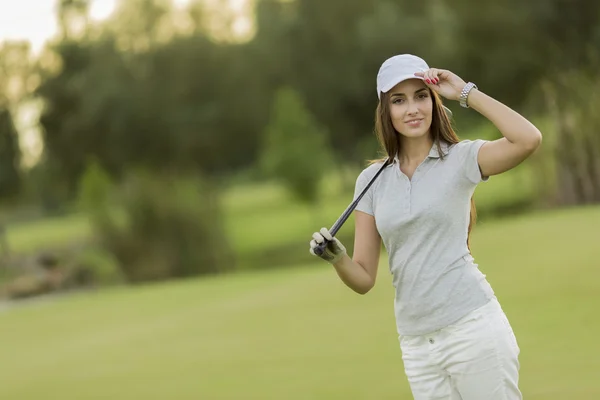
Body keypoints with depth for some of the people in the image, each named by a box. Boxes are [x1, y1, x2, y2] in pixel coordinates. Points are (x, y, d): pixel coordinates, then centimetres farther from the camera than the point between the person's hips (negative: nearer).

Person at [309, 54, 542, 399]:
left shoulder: (460, 158, -1)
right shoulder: (372, 180, 10)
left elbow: (529, 139, -21)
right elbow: (364, 279, 9)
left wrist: (467, 93, -12)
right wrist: (336, 257, -12)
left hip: (472, 327, -4)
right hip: (416, 342, 4)